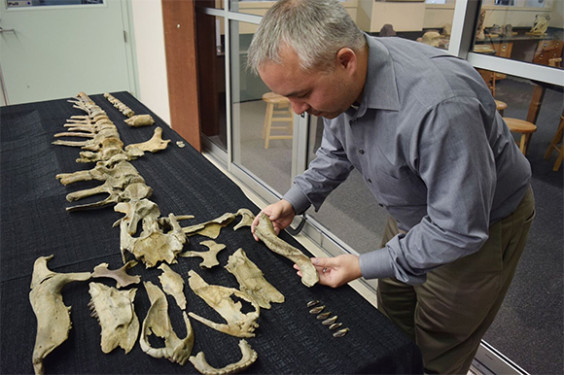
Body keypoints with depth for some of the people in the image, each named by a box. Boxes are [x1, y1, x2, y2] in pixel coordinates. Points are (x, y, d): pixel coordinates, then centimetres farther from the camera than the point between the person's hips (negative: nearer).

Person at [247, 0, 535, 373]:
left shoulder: (439, 106, -42)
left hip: (480, 226, -6)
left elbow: (459, 230, -33)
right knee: (393, 320, 24)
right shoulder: (341, 80, -15)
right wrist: (292, 202, -8)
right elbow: (335, 151, 5)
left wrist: (364, 266, -26)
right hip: (414, 214, 7)